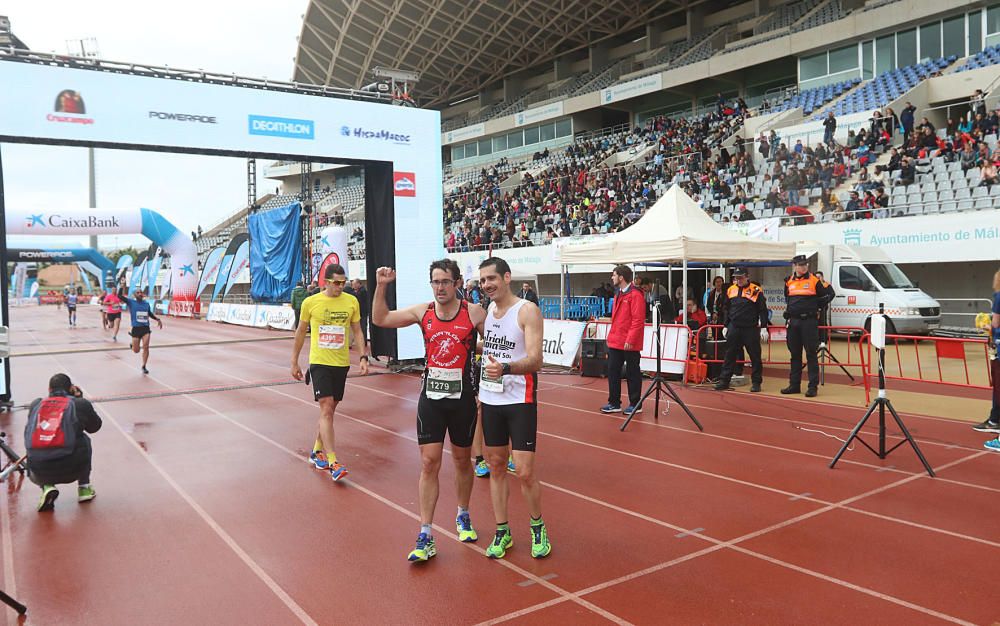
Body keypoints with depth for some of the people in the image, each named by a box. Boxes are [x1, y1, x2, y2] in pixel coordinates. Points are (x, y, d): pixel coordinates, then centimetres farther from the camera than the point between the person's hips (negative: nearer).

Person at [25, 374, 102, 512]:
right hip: (71, 469, -1)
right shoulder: (80, 404, 3)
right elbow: (94, 426, 21)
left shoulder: (36, 405, 11)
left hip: (39, 472, 2)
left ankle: (46, 486, 7)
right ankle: (84, 488, 28)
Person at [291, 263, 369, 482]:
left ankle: (317, 451, 31)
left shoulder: (351, 301, 1)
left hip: (341, 363, 3)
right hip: (319, 363, -3)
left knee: (329, 409, 12)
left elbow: (357, 331, 9)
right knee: (326, 408, -12)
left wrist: (363, 357, -1)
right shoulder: (310, 302, -5)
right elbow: (300, 333, 6)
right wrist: (294, 362, 9)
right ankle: (332, 463, -13)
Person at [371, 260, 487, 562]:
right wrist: (380, 286, -6)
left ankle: (463, 517, 37)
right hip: (431, 397, 1)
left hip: (463, 398, -1)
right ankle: (425, 538, 4)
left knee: (462, 460, 14)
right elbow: (380, 319, 5)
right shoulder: (423, 311, 1)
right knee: (429, 463, -2)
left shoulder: (474, 312, -6)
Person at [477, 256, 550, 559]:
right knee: (496, 467, 11)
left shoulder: (527, 311, -11)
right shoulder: (486, 311, 8)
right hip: (490, 400, 6)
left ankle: (538, 528, 20)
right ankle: (502, 531, 24)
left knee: (525, 473, -4)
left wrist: (506, 368, -38)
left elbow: (535, 360, -21)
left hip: (520, 401, -6)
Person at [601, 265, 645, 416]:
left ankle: (635, 405, 13)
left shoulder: (635, 295, -13)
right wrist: (611, 337, 16)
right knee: (613, 372, 9)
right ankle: (614, 403, 18)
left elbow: (638, 320, -18)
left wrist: (630, 340, -21)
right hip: (615, 342, 9)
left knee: (632, 374, 2)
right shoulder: (619, 295, 16)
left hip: (629, 344, -9)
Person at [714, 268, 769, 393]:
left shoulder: (756, 290, -5)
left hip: (751, 329, -4)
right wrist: (725, 326, 14)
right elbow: (727, 310, 17)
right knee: (729, 355, 6)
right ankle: (724, 380, 11)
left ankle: (756, 382, 12)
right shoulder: (731, 290, 9)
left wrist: (763, 328, -8)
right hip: (734, 328, 4)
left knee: (755, 356, 3)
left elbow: (763, 311, -4)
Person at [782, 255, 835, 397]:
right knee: (795, 355, 10)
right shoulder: (789, 282, 11)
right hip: (793, 322, 5)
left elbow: (830, 293, 4)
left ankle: (813, 386, 0)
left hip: (809, 321, -5)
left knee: (811, 354, -4)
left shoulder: (814, 280, -2)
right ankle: (794, 385, 17)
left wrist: (817, 306, 2)